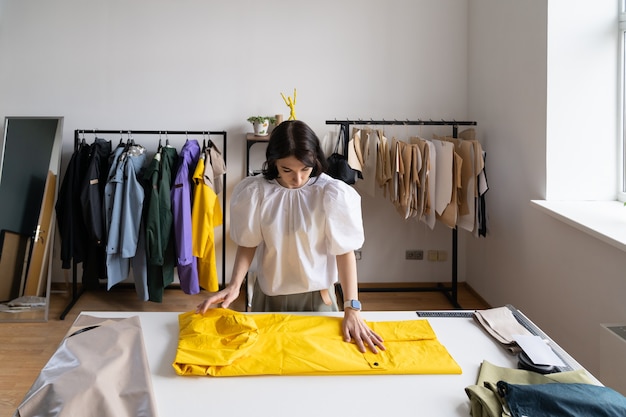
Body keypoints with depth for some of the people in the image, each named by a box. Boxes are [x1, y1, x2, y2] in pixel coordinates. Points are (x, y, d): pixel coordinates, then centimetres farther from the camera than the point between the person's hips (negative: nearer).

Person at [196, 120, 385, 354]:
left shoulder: (333, 194, -19)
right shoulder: (254, 192, -13)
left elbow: (344, 251, -14)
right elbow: (248, 243, -2)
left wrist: (352, 309, -21)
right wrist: (234, 286, -17)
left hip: (317, 295, -1)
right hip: (269, 294, 2)